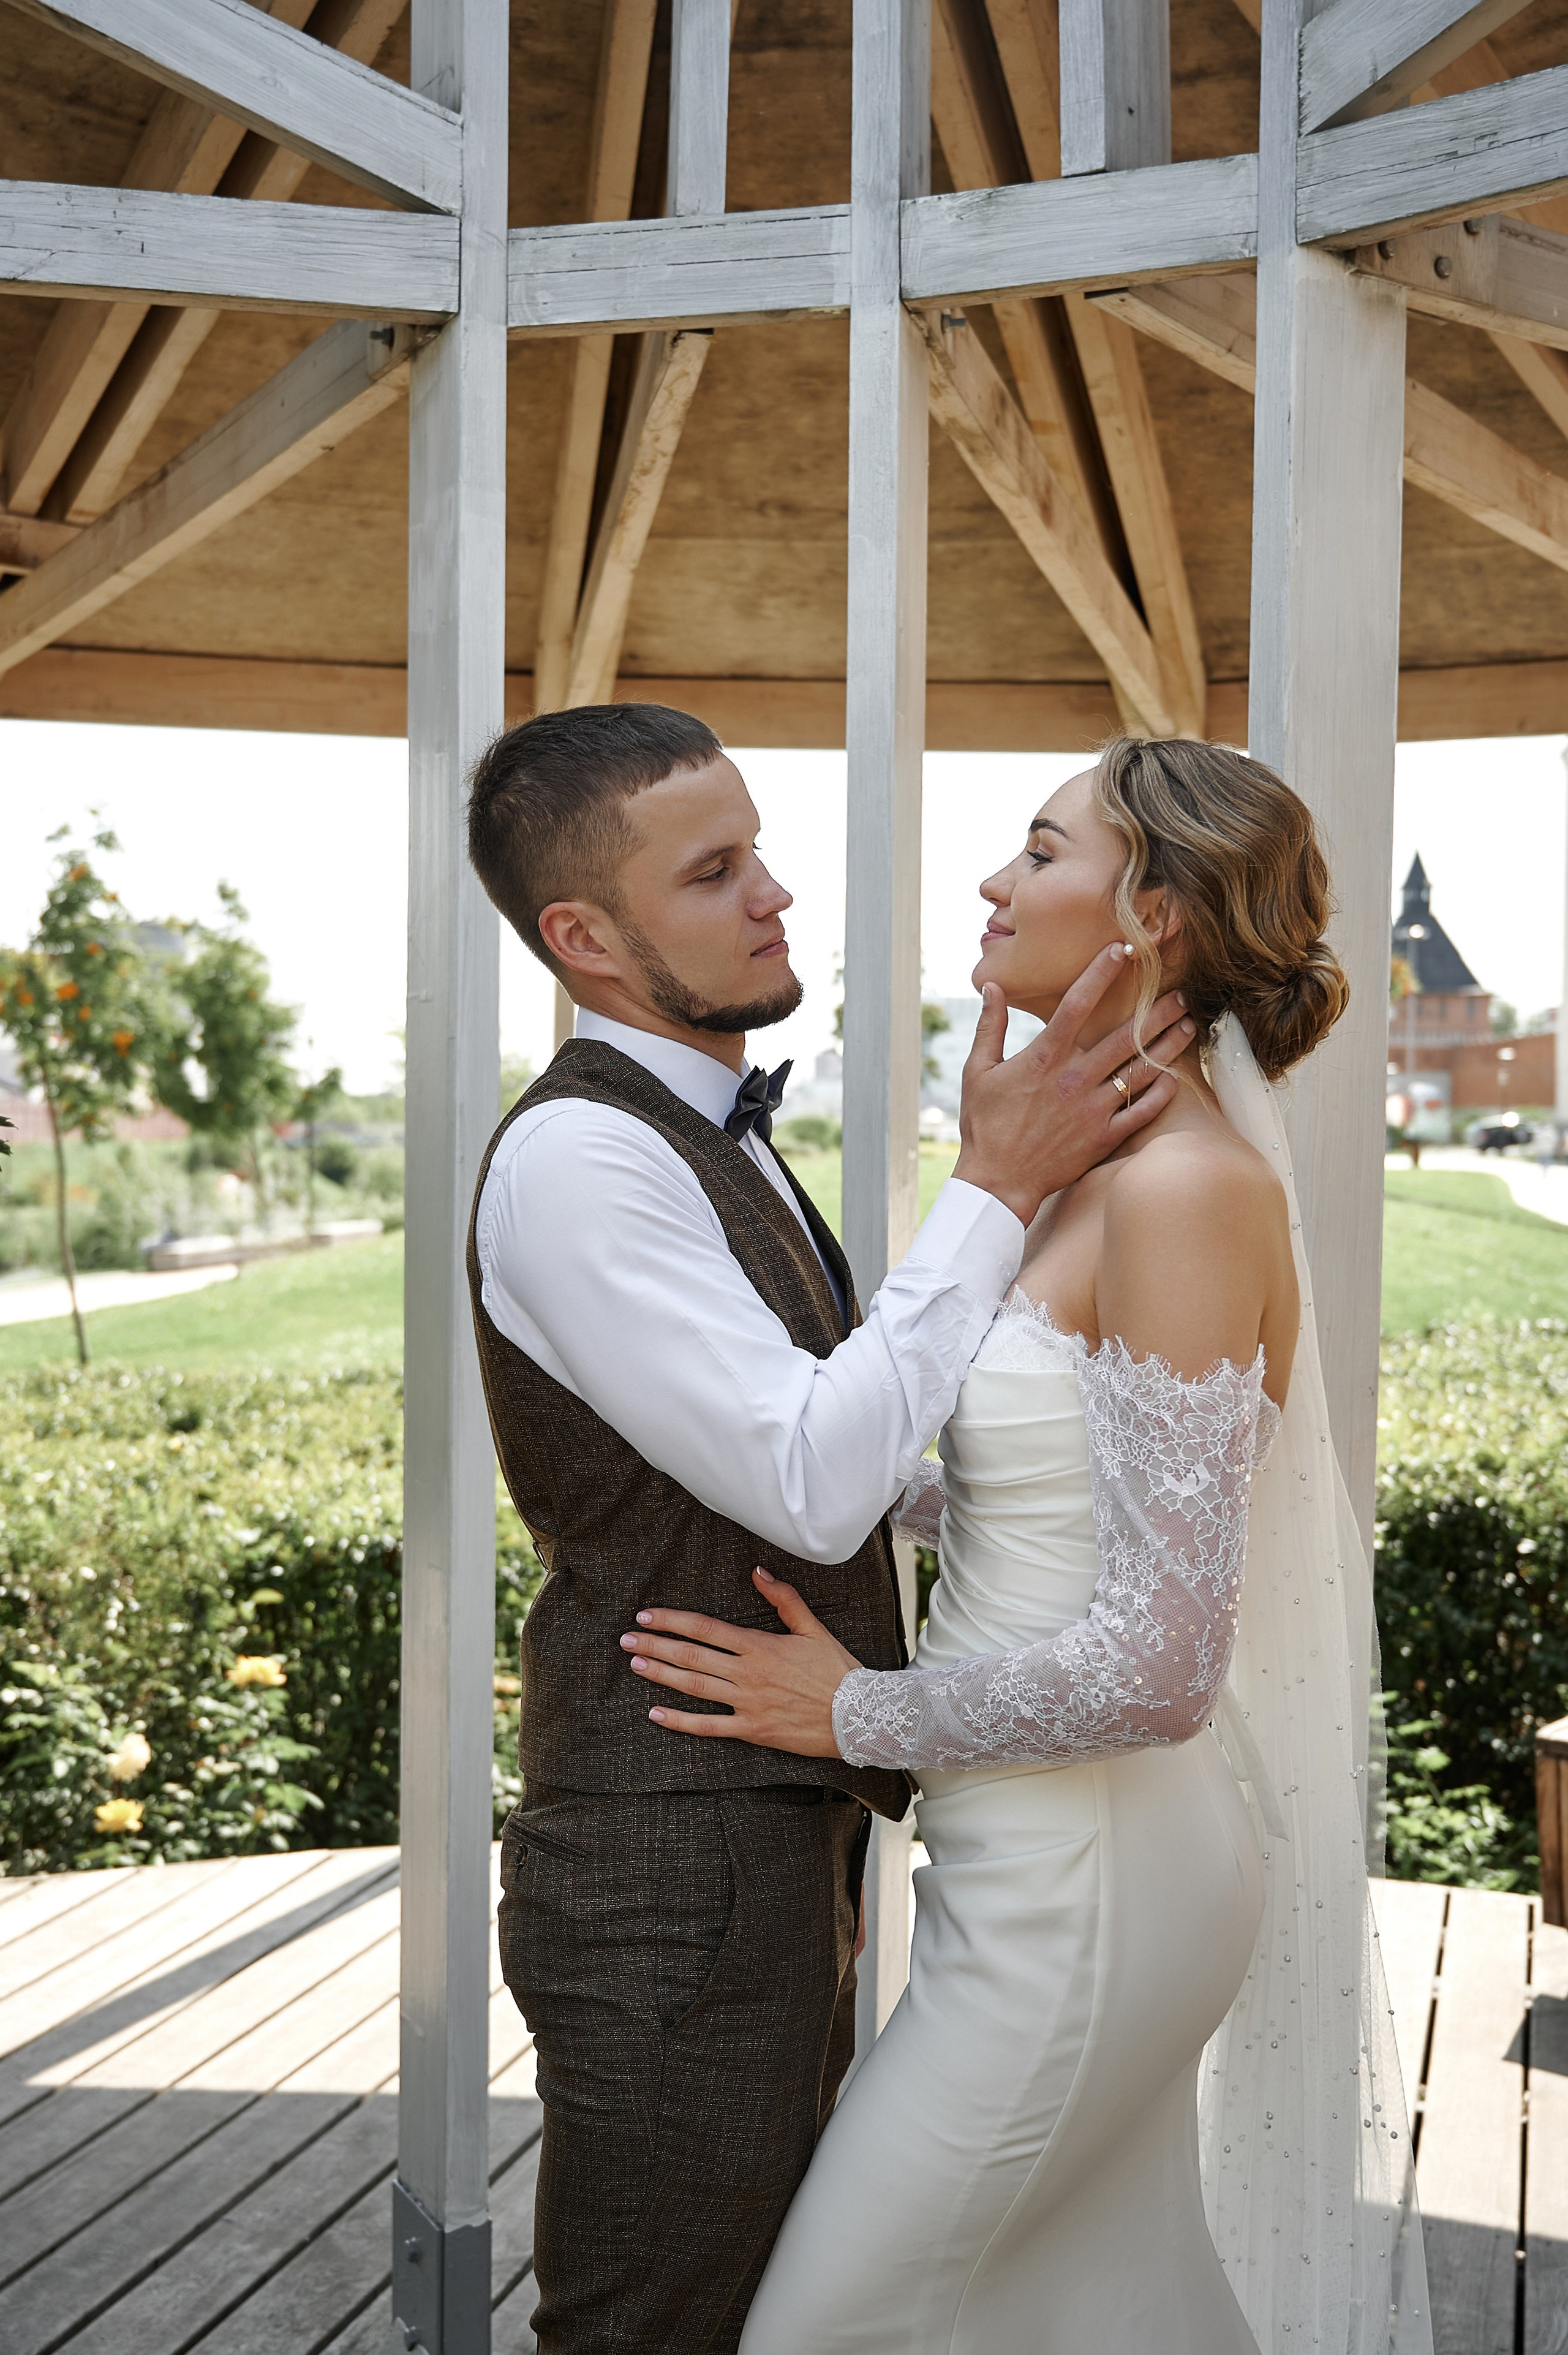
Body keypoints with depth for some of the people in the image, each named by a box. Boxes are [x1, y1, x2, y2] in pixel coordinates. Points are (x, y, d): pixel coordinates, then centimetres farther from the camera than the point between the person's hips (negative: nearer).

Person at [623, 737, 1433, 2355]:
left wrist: (859, 1711, -14)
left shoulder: (1189, 1189, -22)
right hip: (1066, 1867, 9)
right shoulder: (1109, 1171, 8)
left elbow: (1156, 1666, -25)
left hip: (1078, 1897, -9)